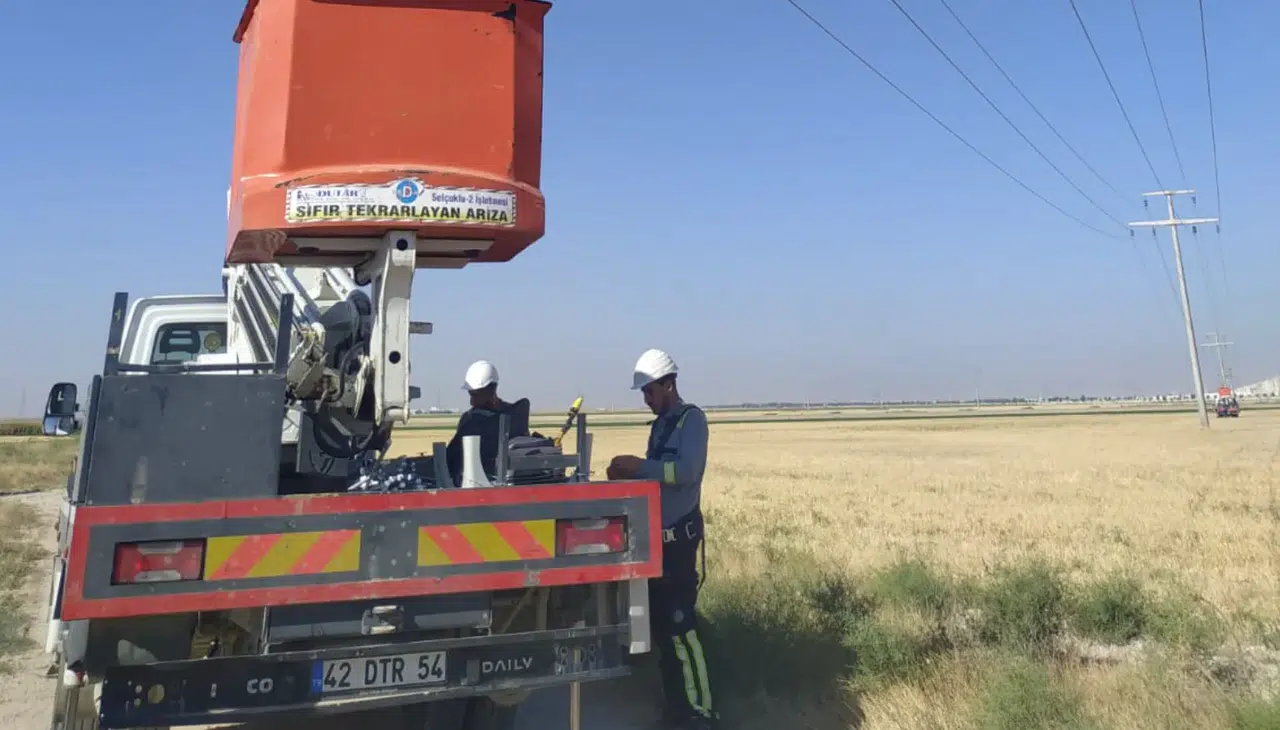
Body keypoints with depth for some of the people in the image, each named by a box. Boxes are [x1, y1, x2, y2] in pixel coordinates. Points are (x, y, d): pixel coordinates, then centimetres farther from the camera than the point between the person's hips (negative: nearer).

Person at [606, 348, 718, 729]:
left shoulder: (692, 418, -10)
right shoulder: (660, 424, 16)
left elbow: (687, 471, -24)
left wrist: (637, 466, -22)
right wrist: (628, 474, -1)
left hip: (679, 537, -9)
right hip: (657, 536, 9)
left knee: (681, 627, -7)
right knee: (662, 625, 13)